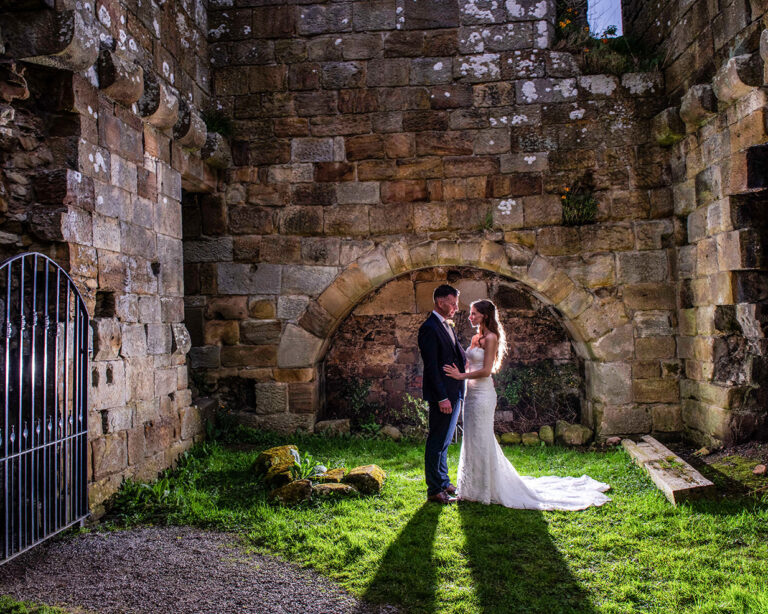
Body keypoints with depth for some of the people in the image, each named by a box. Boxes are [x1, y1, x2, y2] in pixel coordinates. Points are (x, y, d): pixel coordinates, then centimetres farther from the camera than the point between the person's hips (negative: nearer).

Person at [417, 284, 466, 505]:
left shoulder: (448, 326, 15)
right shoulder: (429, 328, -15)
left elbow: (459, 355, 19)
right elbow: (431, 367, -19)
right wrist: (442, 398, -21)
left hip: (454, 393, 10)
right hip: (442, 395, -10)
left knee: (444, 442, 18)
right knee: (437, 442, -2)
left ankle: (444, 483, 29)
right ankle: (434, 490, 5)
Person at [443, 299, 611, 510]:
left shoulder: (490, 338, -12)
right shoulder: (476, 338, 14)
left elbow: (486, 370, -18)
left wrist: (461, 376, -16)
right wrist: (458, 373, 4)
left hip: (483, 394, -9)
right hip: (472, 393, 9)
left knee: (481, 441, -1)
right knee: (472, 441, 15)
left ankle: (486, 489, 11)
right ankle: (475, 487, 27)